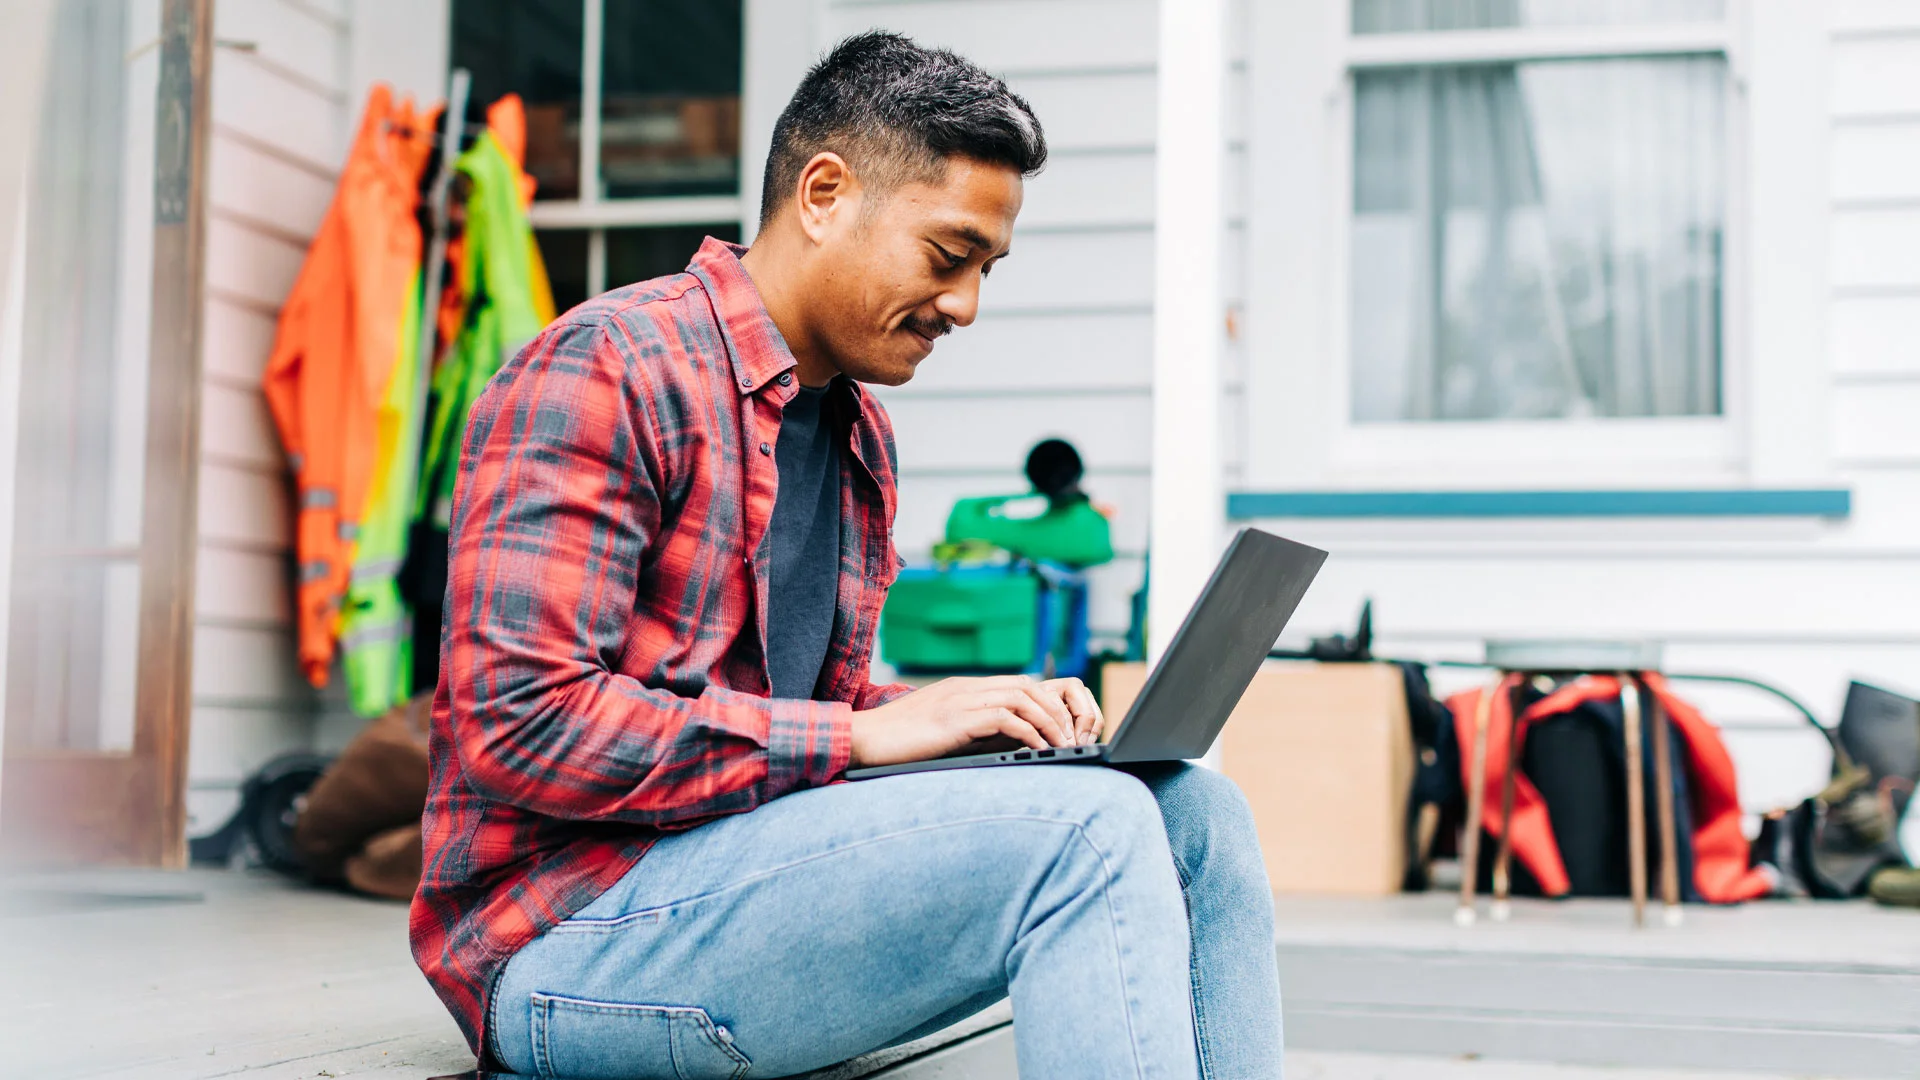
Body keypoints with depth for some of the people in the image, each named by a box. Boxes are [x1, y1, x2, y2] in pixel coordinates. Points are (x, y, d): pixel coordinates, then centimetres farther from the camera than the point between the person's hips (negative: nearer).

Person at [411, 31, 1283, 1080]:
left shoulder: (860, 433, 17)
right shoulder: (607, 367, -12)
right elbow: (521, 724, -21)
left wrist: (984, 714, 0)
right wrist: (865, 732, -20)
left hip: (755, 857, 9)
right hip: (567, 933, -9)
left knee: (1192, 808, -6)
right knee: (1084, 827, -25)